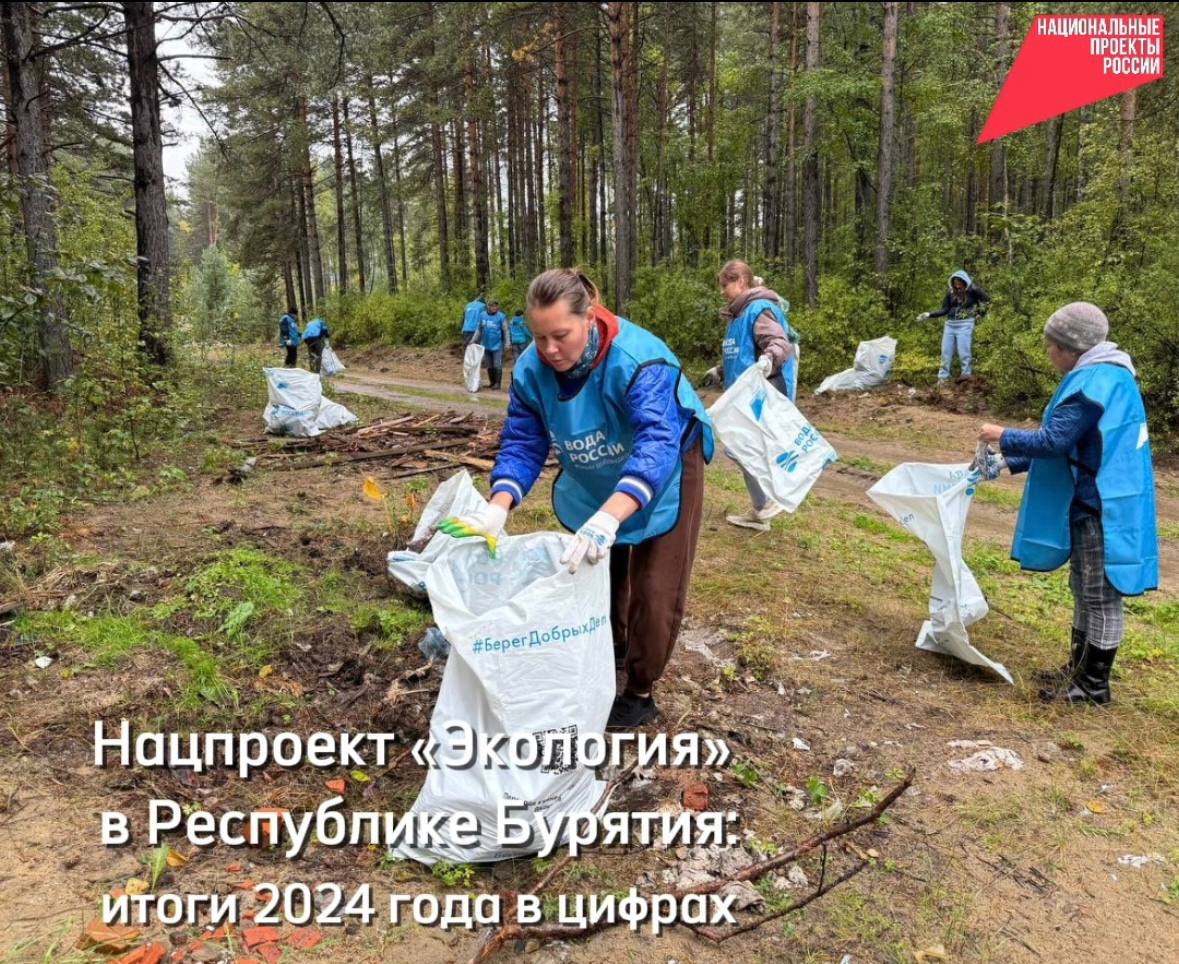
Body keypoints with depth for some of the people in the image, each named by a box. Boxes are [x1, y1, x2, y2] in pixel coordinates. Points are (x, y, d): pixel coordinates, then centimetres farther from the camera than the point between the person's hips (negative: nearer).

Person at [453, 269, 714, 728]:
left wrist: (608, 518, -67)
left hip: (663, 475, -5)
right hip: (592, 482, 5)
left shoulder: (638, 359, -40)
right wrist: (498, 507, -39)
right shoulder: (531, 369, -23)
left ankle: (640, 693, 18)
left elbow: (658, 445, -52)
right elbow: (522, 444, -19)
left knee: (654, 590, -2)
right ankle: (612, 648, 48)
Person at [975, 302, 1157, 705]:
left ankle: (1094, 684, 14)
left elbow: (1054, 441, -23)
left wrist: (1004, 438, -7)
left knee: (1101, 596, 1)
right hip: (1093, 503, 11)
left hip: (1103, 508, -11)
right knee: (1084, 590, 19)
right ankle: (1079, 668, 32)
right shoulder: (1103, 377, 13)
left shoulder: (1095, 381, -20)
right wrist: (1008, 464, 15)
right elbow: (1068, 442, 18)